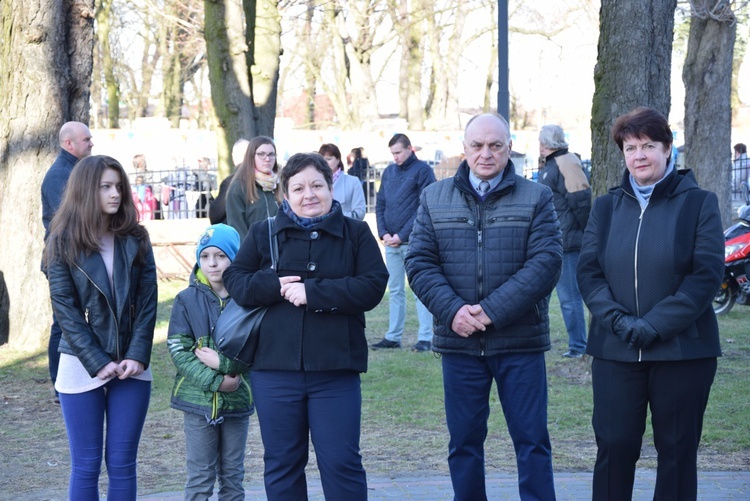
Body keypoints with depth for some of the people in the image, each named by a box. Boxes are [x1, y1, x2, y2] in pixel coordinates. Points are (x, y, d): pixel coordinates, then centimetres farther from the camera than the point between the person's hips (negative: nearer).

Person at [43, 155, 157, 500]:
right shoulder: (63, 243, -3)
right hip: (81, 368, -2)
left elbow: (148, 302, 1)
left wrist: (137, 356, -11)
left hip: (131, 368, 2)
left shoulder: (135, 240, 4)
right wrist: (98, 363, -13)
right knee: (86, 465, 3)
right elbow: (64, 309, -7)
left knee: (122, 465, 5)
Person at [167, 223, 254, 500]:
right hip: (198, 398, 0)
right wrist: (215, 382, -16)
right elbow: (178, 350, -8)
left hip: (237, 400, 1)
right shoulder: (187, 300, -2)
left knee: (233, 475, 12)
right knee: (200, 477, 4)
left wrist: (222, 362, -17)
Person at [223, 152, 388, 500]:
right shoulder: (264, 234, 10)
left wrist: (312, 292, -15)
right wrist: (274, 286, -14)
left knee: (341, 462, 0)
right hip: (275, 368, 2)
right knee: (282, 463, 10)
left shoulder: (356, 233, 4)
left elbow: (372, 287, -8)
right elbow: (234, 280, 5)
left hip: (335, 370, -2)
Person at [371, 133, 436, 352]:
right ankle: (393, 336, 14)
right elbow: (380, 204, 14)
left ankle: (425, 338, -3)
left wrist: (402, 235, -13)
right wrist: (384, 233, -1)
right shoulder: (389, 172, 14)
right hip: (391, 242, 6)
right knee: (395, 291, 9)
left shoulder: (422, 170, -4)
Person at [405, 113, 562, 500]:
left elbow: (546, 262, -9)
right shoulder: (434, 198, 8)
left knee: (532, 440, 1)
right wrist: (452, 310, -15)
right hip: (459, 343, 2)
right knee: (464, 441, 9)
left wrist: (492, 311, -17)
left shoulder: (536, 198, 2)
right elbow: (419, 263, 2)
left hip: (520, 341, -2)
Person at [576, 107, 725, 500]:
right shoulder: (606, 207, 10)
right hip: (615, 350, 2)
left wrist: (654, 325, -16)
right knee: (613, 446, 3)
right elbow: (587, 271, 3)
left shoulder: (699, 203, -1)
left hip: (683, 349, -2)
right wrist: (618, 320, -14)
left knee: (677, 450, 7)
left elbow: (707, 273, -8)